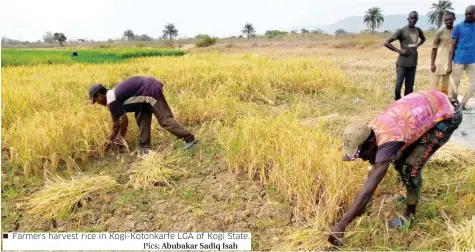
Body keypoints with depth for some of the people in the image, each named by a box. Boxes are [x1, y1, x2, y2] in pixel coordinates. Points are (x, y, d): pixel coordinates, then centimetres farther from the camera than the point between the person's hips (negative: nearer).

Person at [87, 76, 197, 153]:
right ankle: (145, 146, 16)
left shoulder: (111, 101, -10)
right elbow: (124, 119, 23)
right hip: (149, 87, 10)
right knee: (142, 118, 13)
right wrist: (121, 137, 27)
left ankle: (189, 138, -1)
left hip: (151, 90, -10)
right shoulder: (114, 94, 18)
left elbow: (116, 123, -2)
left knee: (165, 120, -6)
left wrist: (110, 141, 11)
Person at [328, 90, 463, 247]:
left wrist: (341, 224, -37)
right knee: (399, 158, 10)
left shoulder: (388, 141, -36)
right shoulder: (370, 130, -13)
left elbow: (368, 190, -39)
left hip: (447, 115, -7)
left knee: (411, 166, -11)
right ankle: (411, 195, 33)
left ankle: (410, 215, 9)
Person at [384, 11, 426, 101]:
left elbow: (423, 39, 33)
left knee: (410, 86, 7)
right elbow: (386, 43, -11)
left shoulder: (418, 30, 11)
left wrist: (417, 45, 13)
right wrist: (399, 50, -14)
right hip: (402, 63, -5)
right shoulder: (401, 31, -7)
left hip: (413, 63, 5)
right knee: (399, 84, -8)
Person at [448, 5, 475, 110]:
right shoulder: (458, 27, -2)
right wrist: (449, 65, -5)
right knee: (456, 83, 4)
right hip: (459, 60, -3)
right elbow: (453, 47, -2)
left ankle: (463, 103, 17)